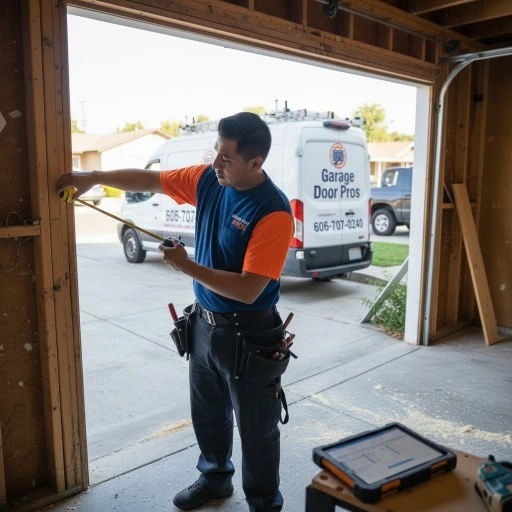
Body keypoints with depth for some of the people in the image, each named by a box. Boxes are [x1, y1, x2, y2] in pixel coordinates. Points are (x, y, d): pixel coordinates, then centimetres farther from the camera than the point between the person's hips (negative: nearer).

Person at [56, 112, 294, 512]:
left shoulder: (274, 212, -25)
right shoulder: (208, 179, -3)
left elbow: (248, 290, -28)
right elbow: (150, 180, 11)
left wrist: (187, 266, -22)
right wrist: (94, 177, 1)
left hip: (249, 336, -7)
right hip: (205, 324, 7)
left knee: (256, 429, 12)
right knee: (207, 414, 25)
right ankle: (215, 478, 50)